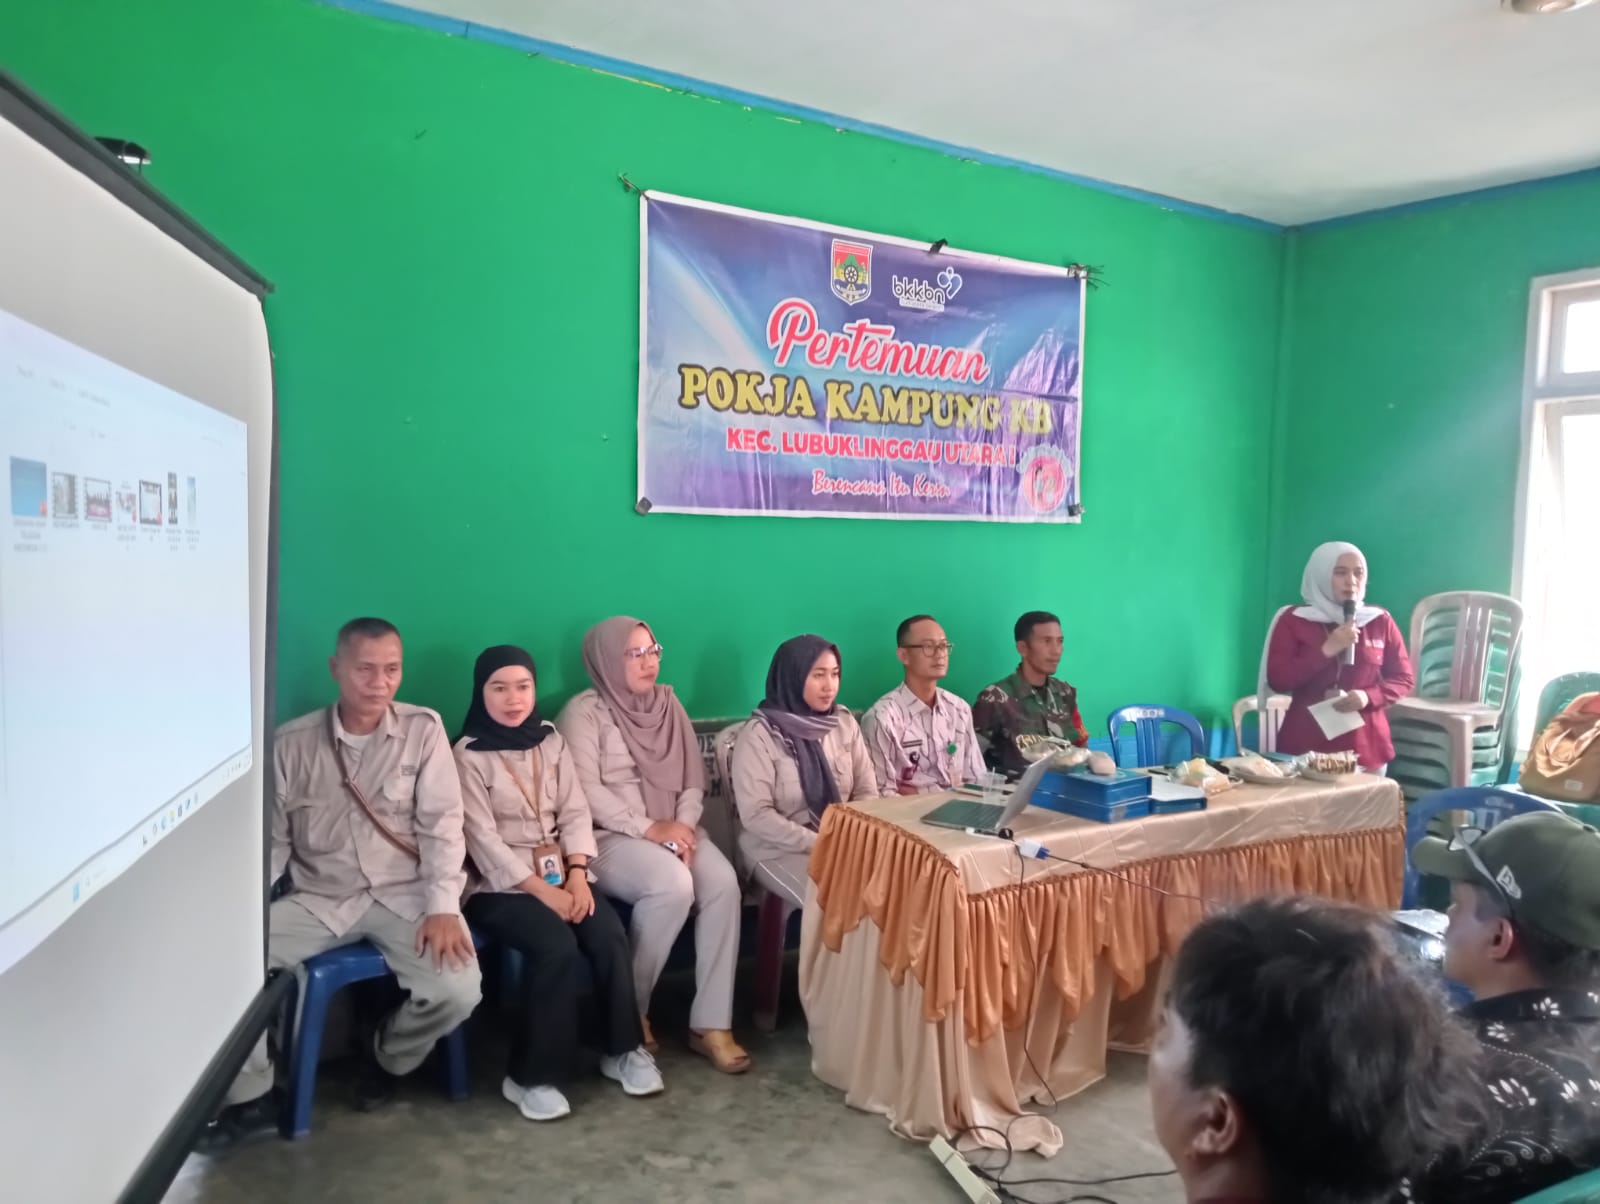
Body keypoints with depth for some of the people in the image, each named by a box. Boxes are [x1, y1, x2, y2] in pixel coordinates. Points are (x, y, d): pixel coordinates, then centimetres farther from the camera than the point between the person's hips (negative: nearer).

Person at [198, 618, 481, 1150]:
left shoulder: (423, 730, -4)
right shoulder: (292, 742, 1)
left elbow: (442, 823, -7)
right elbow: (272, 840, 5)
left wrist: (442, 907, -18)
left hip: (403, 893, -2)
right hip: (320, 899, 2)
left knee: (458, 990, -24)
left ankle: (387, 1058, 12)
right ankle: (253, 1096, 3)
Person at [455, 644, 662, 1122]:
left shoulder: (551, 742, 10)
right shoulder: (468, 754, -5)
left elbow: (575, 813, 5)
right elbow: (483, 838, -12)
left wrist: (577, 875, -11)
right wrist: (540, 889, -18)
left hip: (560, 872, 4)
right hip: (500, 883, -4)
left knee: (610, 935, -20)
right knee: (558, 946, -28)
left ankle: (624, 1048, 0)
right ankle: (532, 1076, -13)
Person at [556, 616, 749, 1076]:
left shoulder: (669, 706, 14)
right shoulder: (584, 712, -4)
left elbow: (693, 781, 10)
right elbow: (585, 791, -14)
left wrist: (685, 827, -10)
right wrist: (648, 828, -20)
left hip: (674, 828, 5)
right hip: (610, 836, -5)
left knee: (723, 882, -24)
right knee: (674, 885, -33)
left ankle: (711, 1024, -17)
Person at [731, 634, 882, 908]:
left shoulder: (845, 724, 5)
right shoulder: (759, 734, -12)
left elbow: (867, 791, 6)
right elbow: (755, 815, -16)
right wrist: (818, 844, -20)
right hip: (778, 849, -5)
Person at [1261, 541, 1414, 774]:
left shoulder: (1380, 621, 6)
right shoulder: (1293, 620, -1)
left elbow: (1404, 678, 8)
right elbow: (1278, 680, -8)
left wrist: (1368, 697, -11)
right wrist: (1326, 650, -17)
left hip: (1366, 745, 2)